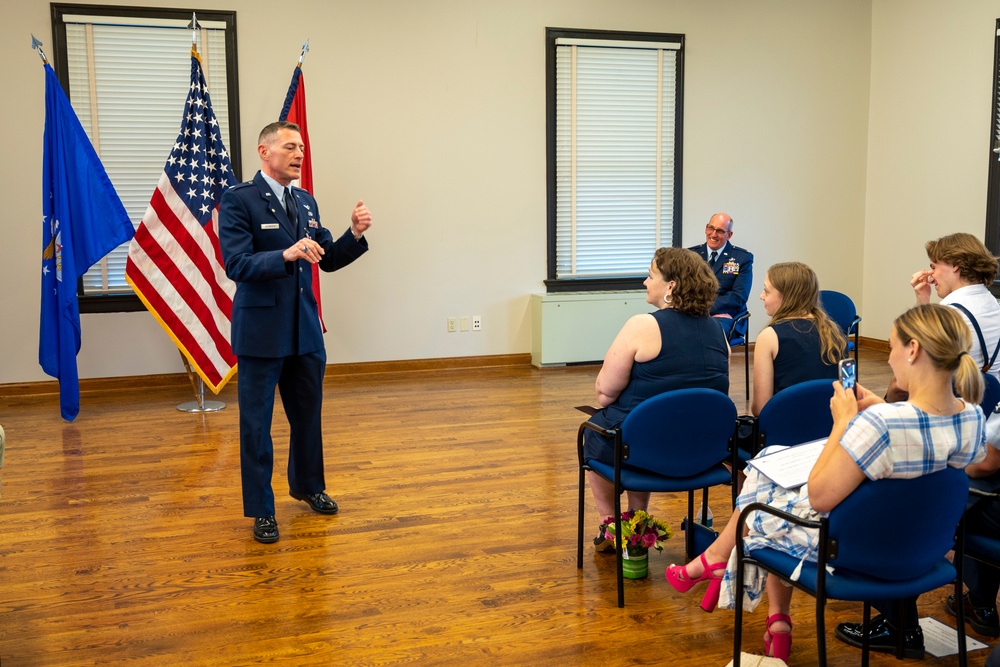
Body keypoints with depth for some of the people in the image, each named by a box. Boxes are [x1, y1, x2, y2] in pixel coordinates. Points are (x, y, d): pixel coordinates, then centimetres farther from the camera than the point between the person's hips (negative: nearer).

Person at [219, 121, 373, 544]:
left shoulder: (306, 202, 11)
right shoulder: (238, 200, -10)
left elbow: (328, 260, 11)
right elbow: (236, 265, -19)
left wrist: (355, 234, -6)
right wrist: (286, 255, -34)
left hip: (306, 330, 7)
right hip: (261, 331, -6)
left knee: (308, 414, 18)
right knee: (256, 423, 4)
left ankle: (308, 486, 39)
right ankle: (261, 511, 16)